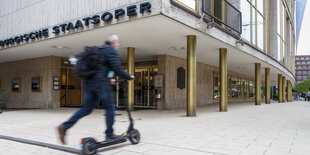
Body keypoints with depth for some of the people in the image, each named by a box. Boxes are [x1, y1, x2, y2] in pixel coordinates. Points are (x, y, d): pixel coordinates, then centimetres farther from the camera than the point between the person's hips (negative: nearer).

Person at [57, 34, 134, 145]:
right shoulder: (111, 51, -3)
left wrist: (108, 79, 32)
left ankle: (64, 126, 0)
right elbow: (117, 69, -13)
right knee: (110, 107, 5)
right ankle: (109, 134, 11)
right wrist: (129, 77, 0)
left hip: (89, 82, 8)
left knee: (87, 108, 10)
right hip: (101, 83, -8)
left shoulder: (98, 50, 24)